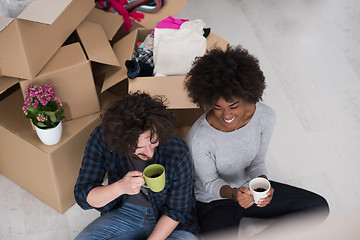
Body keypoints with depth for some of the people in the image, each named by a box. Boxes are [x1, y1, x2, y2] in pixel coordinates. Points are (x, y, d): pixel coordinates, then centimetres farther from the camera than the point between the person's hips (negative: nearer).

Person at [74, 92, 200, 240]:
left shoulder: (177, 151, -27)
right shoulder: (101, 138, -21)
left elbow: (177, 211, -12)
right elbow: (82, 196, -17)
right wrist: (119, 188, -35)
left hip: (170, 223, -1)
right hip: (125, 211, 1)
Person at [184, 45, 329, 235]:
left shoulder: (265, 116, -18)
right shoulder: (198, 139, -31)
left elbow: (257, 162, -3)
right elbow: (209, 182, -14)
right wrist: (232, 193, -36)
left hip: (248, 187, 5)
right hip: (213, 202, -5)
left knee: (319, 207, -1)